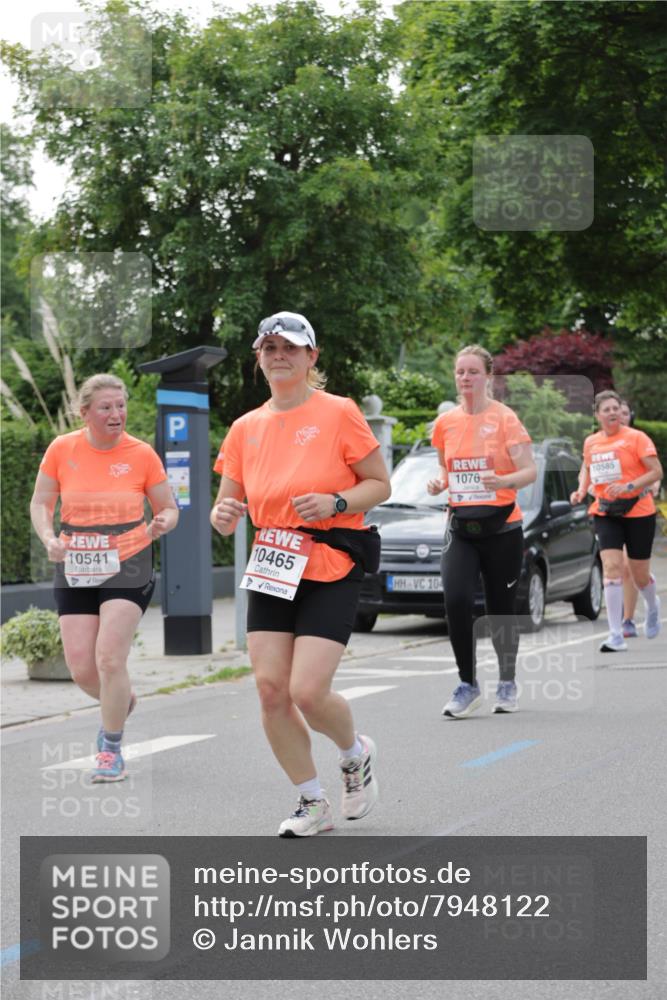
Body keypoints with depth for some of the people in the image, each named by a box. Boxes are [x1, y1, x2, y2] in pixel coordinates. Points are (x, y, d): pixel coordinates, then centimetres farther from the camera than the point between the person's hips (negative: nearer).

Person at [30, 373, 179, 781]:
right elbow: (41, 503, 6)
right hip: (75, 570, 2)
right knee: (81, 668, -1)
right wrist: (49, 538, -13)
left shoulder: (142, 454, -4)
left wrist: (161, 524, -19)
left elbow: (169, 509, 4)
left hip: (128, 567, -2)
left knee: (109, 659, -14)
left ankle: (111, 750, 4)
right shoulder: (62, 449, -2)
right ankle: (123, 702, 34)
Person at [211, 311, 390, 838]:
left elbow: (380, 484, -2)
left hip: (332, 572, -5)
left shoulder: (339, 413, -5)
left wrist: (335, 504, -19)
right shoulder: (245, 428, 8)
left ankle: (356, 754, 20)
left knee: (308, 692, -14)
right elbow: (229, 506, 12)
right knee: (271, 689, -4)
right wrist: (223, 516, -11)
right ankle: (312, 803, 13)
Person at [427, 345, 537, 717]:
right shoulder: (446, 422, 7)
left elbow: (531, 470, -11)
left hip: (502, 528, -3)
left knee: (501, 610, 3)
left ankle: (508, 683, 25)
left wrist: (505, 480, -30)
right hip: (461, 529, 3)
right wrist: (440, 483, 1)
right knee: (456, 600, -16)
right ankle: (468, 684, -3)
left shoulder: (505, 418, -5)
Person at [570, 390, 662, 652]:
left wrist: (628, 486, -24)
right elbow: (587, 467, 23)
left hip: (638, 512, -3)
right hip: (605, 513, 3)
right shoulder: (591, 442, 4)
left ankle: (653, 607, 45)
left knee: (639, 575, 7)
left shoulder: (636, 438, -9)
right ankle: (616, 637, -15)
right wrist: (581, 490, 4)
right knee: (611, 567, -14)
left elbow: (656, 472, -12)